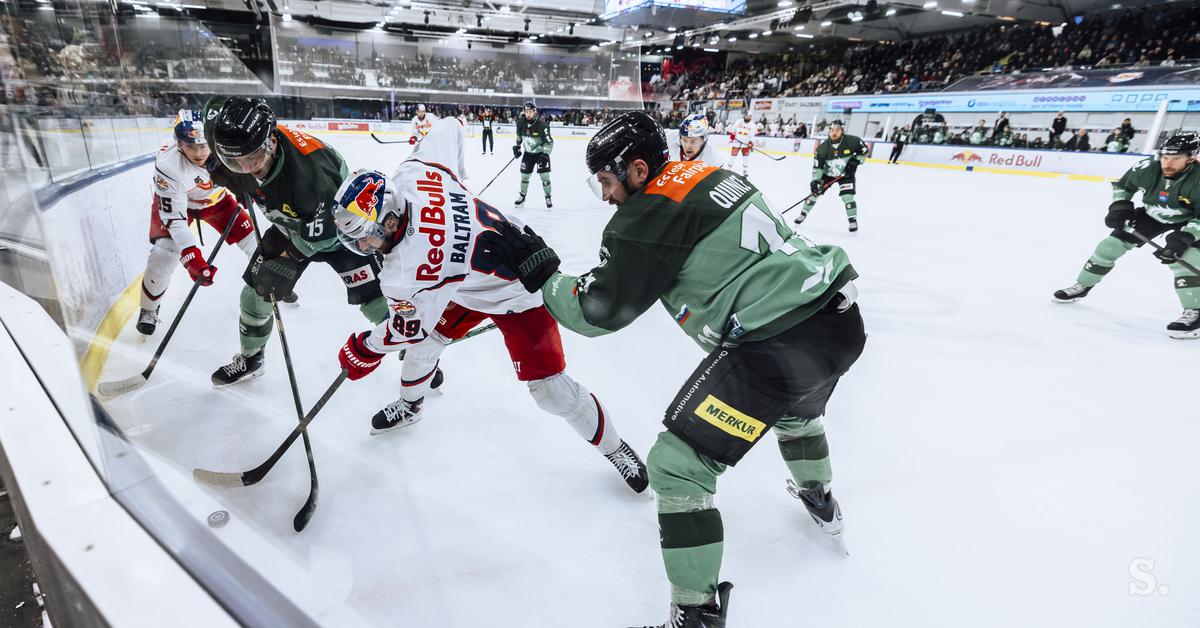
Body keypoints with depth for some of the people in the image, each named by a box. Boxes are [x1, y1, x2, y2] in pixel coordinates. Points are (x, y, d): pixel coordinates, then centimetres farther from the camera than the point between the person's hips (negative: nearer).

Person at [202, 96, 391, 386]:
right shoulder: (239, 146, -21)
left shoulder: (309, 166, -42)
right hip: (291, 227, 6)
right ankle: (250, 359, 33)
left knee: (372, 299, -10)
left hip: (338, 226, -6)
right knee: (256, 291, 8)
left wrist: (285, 257, -19)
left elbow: (322, 230, -29)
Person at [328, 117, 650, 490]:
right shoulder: (411, 173, -21)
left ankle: (613, 446, 14)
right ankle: (410, 406, 43)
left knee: (550, 388, -9)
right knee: (427, 341, 14)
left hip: (518, 292, -9)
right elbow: (449, 128, -4)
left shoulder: (407, 270, -37)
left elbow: (410, 327, -19)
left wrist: (365, 350, 0)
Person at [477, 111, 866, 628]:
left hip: (779, 348, -10)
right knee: (794, 405, 39)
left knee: (677, 464, -2)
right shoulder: (709, 174, 12)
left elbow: (599, 310, -10)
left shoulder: (649, 215, -14)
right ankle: (819, 500, 66)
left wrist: (534, 266, 2)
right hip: (840, 315, 10)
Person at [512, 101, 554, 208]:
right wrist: (517, 146, 11)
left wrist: (545, 155, -31)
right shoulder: (521, 122, -10)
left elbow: (549, 141, -24)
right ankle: (522, 196, 24)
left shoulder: (542, 124, -25)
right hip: (528, 153, 4)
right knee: (524, 175, 7)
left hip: (541, 152, -4)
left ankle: (548, 198, 7)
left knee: (544, 175, -8)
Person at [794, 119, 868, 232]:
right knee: (815, 192, 1)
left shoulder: (852, 141, -22)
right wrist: (815, 180, -29)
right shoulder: (823, 147, -21)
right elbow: (817, 166, -20)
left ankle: (853, 221, 0)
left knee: (847, 196, -15)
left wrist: (855, 161, -18)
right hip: (828, 173, 2)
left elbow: (864, 150, -5)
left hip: (846, 174, -2)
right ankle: (803, 214, 21)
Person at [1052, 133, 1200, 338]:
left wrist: (1183, 238, -43)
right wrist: (1120, 206, -15)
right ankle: (1082, 286, 18)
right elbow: (1122, 185, -3)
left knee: (1182, 259, -24)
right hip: (1151, 214, 4)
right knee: (1111, 244, 0)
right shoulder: (1147, 169, -25)